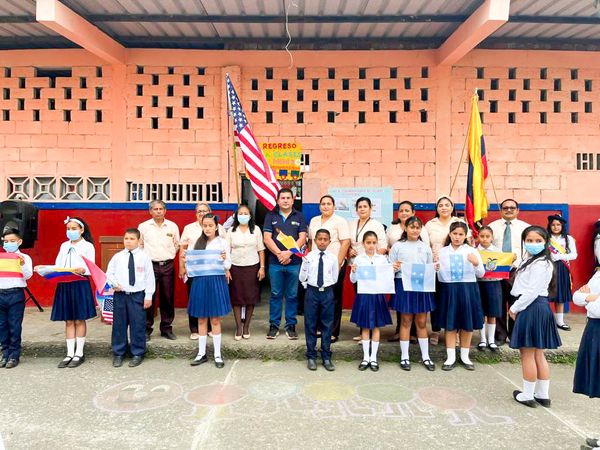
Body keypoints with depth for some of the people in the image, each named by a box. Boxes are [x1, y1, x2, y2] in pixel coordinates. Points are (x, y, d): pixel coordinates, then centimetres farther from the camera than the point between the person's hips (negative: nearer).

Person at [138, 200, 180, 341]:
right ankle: (146, 329, 8)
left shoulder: (172, 226, 7)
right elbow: (139, 245, 9)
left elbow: (177, 245, 16)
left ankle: (166, 328, 18)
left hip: (168, 266, 2)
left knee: (168, 298, 6)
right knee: (149, 298, -2)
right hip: (150, 265, -2)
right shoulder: (143, 226, 3)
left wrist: (169, 255, 8)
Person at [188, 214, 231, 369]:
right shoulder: (198, 243, 8)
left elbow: (228, 266, -2)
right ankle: (202, 353, 20)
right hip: (200, 281, 3)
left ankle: (217, 355, 12)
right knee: (201, 319, 9)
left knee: (215, 319, 3)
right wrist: (187, 260, -9)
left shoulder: (222, 242, 0)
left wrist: (224, 259, -23)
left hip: (216, 281, -3)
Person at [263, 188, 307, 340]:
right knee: (275, 295, 6)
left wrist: (289, 253, -12)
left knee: (292, 295, 6)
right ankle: (274, 325, 15)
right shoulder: (271, 216, 7)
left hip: (294, 262, 0)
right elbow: (267, 238, 0)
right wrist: (279, 253, -11)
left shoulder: (299, 216, 8)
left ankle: (291, 326, 15)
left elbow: (302, 238, 0)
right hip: (275, 263, 0)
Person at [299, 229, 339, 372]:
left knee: (327, 326, 8)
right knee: (310, 325, 6)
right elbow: (302, 278, -4)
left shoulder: (333, 258, 0)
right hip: (312, 292, -1)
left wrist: (326, 285, 1)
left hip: (327, 293, 1)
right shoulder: (308, 256, -3)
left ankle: (326, 357, 19)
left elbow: (335, 278, 8)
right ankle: (311, 357, 18)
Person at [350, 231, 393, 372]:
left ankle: (373, 357, 20)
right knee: (365, 327, 8)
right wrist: (353, 271, -19)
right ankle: (366, 357, 20)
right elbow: (353, 280, 0)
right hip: (363, 294, -1)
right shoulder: (358, 259, -1)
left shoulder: (382, 258, 2)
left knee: (376, 327, 8)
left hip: (378, 294, 1)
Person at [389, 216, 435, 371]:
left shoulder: (425, 247, 9)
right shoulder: (398, 246, 2)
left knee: (422, 322, 9)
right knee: (406, 321, 5)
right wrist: (394, 268, -18)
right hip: (403, 285, -2)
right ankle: (404, 357, 15)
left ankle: (425, 356, 21)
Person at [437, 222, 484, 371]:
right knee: (450, 325, 6)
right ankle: (450, 357, 16)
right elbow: (439, 275, 4)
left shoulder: (472, 251, 0)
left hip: (468, 289, 0)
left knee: (467, 324, 9)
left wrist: (476, 264, -20)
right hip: (449, 290, 0)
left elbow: (481, 274, -1)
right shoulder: (442, 251, 3)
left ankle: (465, 356, 25)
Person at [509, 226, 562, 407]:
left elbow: (532, 291, -20)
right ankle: (543, 395, 24)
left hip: (532, 308, -10)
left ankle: (527, 396, 13)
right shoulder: (531, 260, 14)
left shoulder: (540, 264, -17)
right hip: (538, 308, 10)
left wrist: (515, 308, -12)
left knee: (527, 354, 1)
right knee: (538, 354, 15)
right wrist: (517, 306, 7)